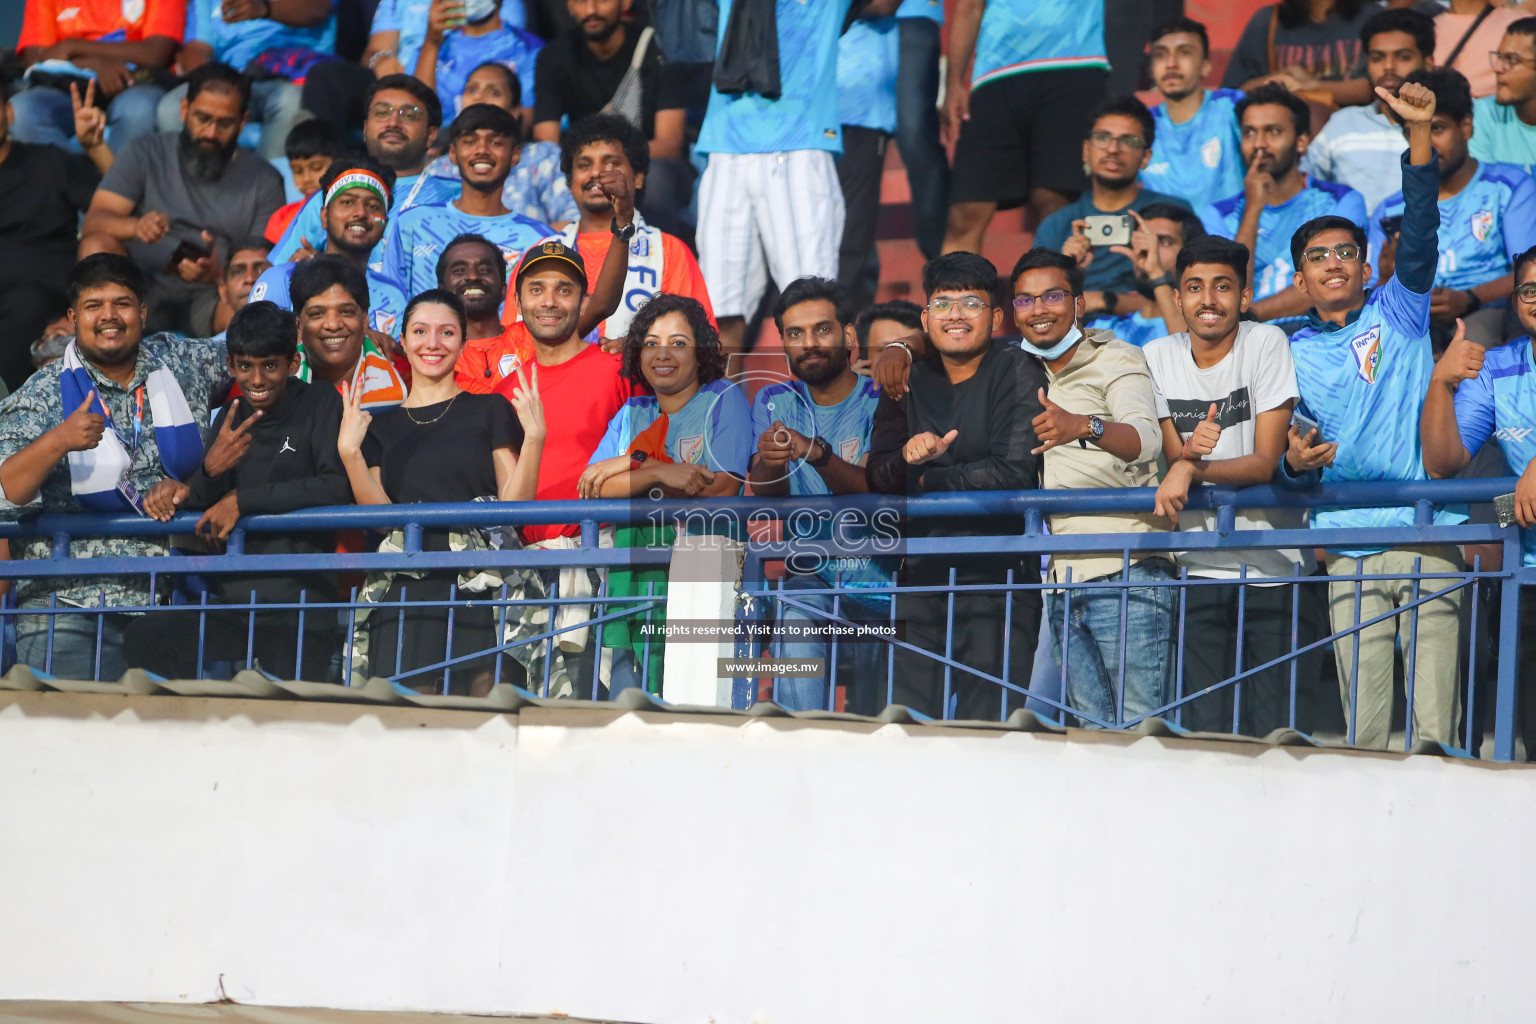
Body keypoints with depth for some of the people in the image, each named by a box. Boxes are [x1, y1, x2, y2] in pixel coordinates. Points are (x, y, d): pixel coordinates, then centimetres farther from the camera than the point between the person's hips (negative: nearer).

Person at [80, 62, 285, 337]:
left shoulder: (264, 181, 7)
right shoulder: (146, 153, 9)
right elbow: (92, 223, -2)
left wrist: (218, 274, -23)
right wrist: (135, 226, -26)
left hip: (213, 298, -2)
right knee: (96, 245, -27)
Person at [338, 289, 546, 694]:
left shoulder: (490, 410, 10)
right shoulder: (380, 425, 16)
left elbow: (513, 506, 1)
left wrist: (533, 437, -11)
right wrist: (349, 452, -5)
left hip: (478, 595, -2)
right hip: (403, 596, 2)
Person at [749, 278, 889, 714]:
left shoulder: (881, 403, 0)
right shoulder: (774, 402, 11)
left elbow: (874, 490, -16)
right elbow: (764, 494, -3)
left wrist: (818, 453, -35)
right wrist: (769, 461, -28)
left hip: (878, 576, -1)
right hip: (810, 574, 1)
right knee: (797, 619, -30)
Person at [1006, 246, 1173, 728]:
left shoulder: (1115, 359, 1)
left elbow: (1145, 439, -17)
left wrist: (1084, 427, -39)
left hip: (1125, 572, -6)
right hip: (1060, 580, 6)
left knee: (1141, 726, -12)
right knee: (1094, 732, 4)